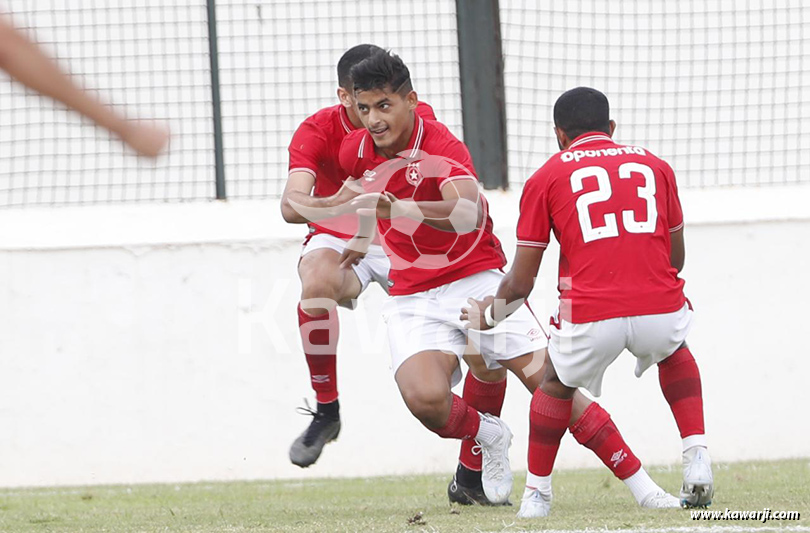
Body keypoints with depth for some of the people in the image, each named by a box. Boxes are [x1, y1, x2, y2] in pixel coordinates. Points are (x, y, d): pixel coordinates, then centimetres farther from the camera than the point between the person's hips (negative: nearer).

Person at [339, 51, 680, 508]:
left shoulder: (442, 146, -18)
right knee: (425, 397, -26)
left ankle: (642, 487, -2)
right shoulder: (356, 151, 0)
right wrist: (363, 239, 35)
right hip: (413, 297, 3)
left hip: (477, 279, -3)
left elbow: (467, 213, -39)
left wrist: (395, 207, -52)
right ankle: (490, 437, 7)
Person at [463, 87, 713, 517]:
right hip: (660, 308, 2)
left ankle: (537, 493, 30)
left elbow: (521, 283, 12)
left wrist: (488, 313, 32)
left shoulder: (546, 178, 13)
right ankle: (696, 456, 19)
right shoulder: (654, 166, 20)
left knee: (557, 384, 29)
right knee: (674, 353, 36)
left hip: (589, 319, -2)